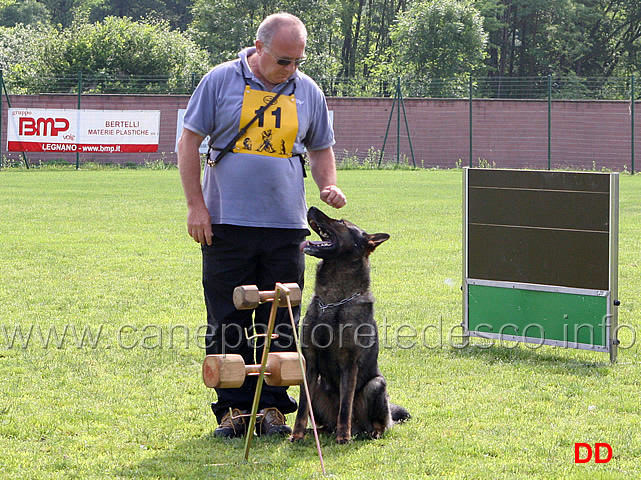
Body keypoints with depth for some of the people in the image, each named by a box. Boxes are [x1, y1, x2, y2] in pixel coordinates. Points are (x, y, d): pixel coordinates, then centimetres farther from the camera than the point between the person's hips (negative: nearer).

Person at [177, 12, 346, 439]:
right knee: (228, 322, 0)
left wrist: (328, 185, 1)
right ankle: (234, 406, 8)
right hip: (226, 226, -2)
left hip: (286, 226, 2)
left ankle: (273, 406, 11)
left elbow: (321, 148, 21)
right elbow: (190, 141, 2)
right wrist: (196, 205, -4)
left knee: (281, 323, 3)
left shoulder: (308, 91, 10)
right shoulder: (221, 81, 0)